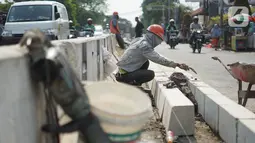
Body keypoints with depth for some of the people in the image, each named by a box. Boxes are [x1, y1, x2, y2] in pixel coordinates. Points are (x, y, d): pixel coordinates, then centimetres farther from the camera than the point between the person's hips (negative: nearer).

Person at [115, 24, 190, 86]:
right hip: (125, 72, -9)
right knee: (150, 74, -16)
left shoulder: (140, 40, 8)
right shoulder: (144, 45, -20)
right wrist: (177, 65, -25)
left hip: (123, 66, 9)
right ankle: (123, 78, -7)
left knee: (146, 63, 19)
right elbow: (158, 59, -25)